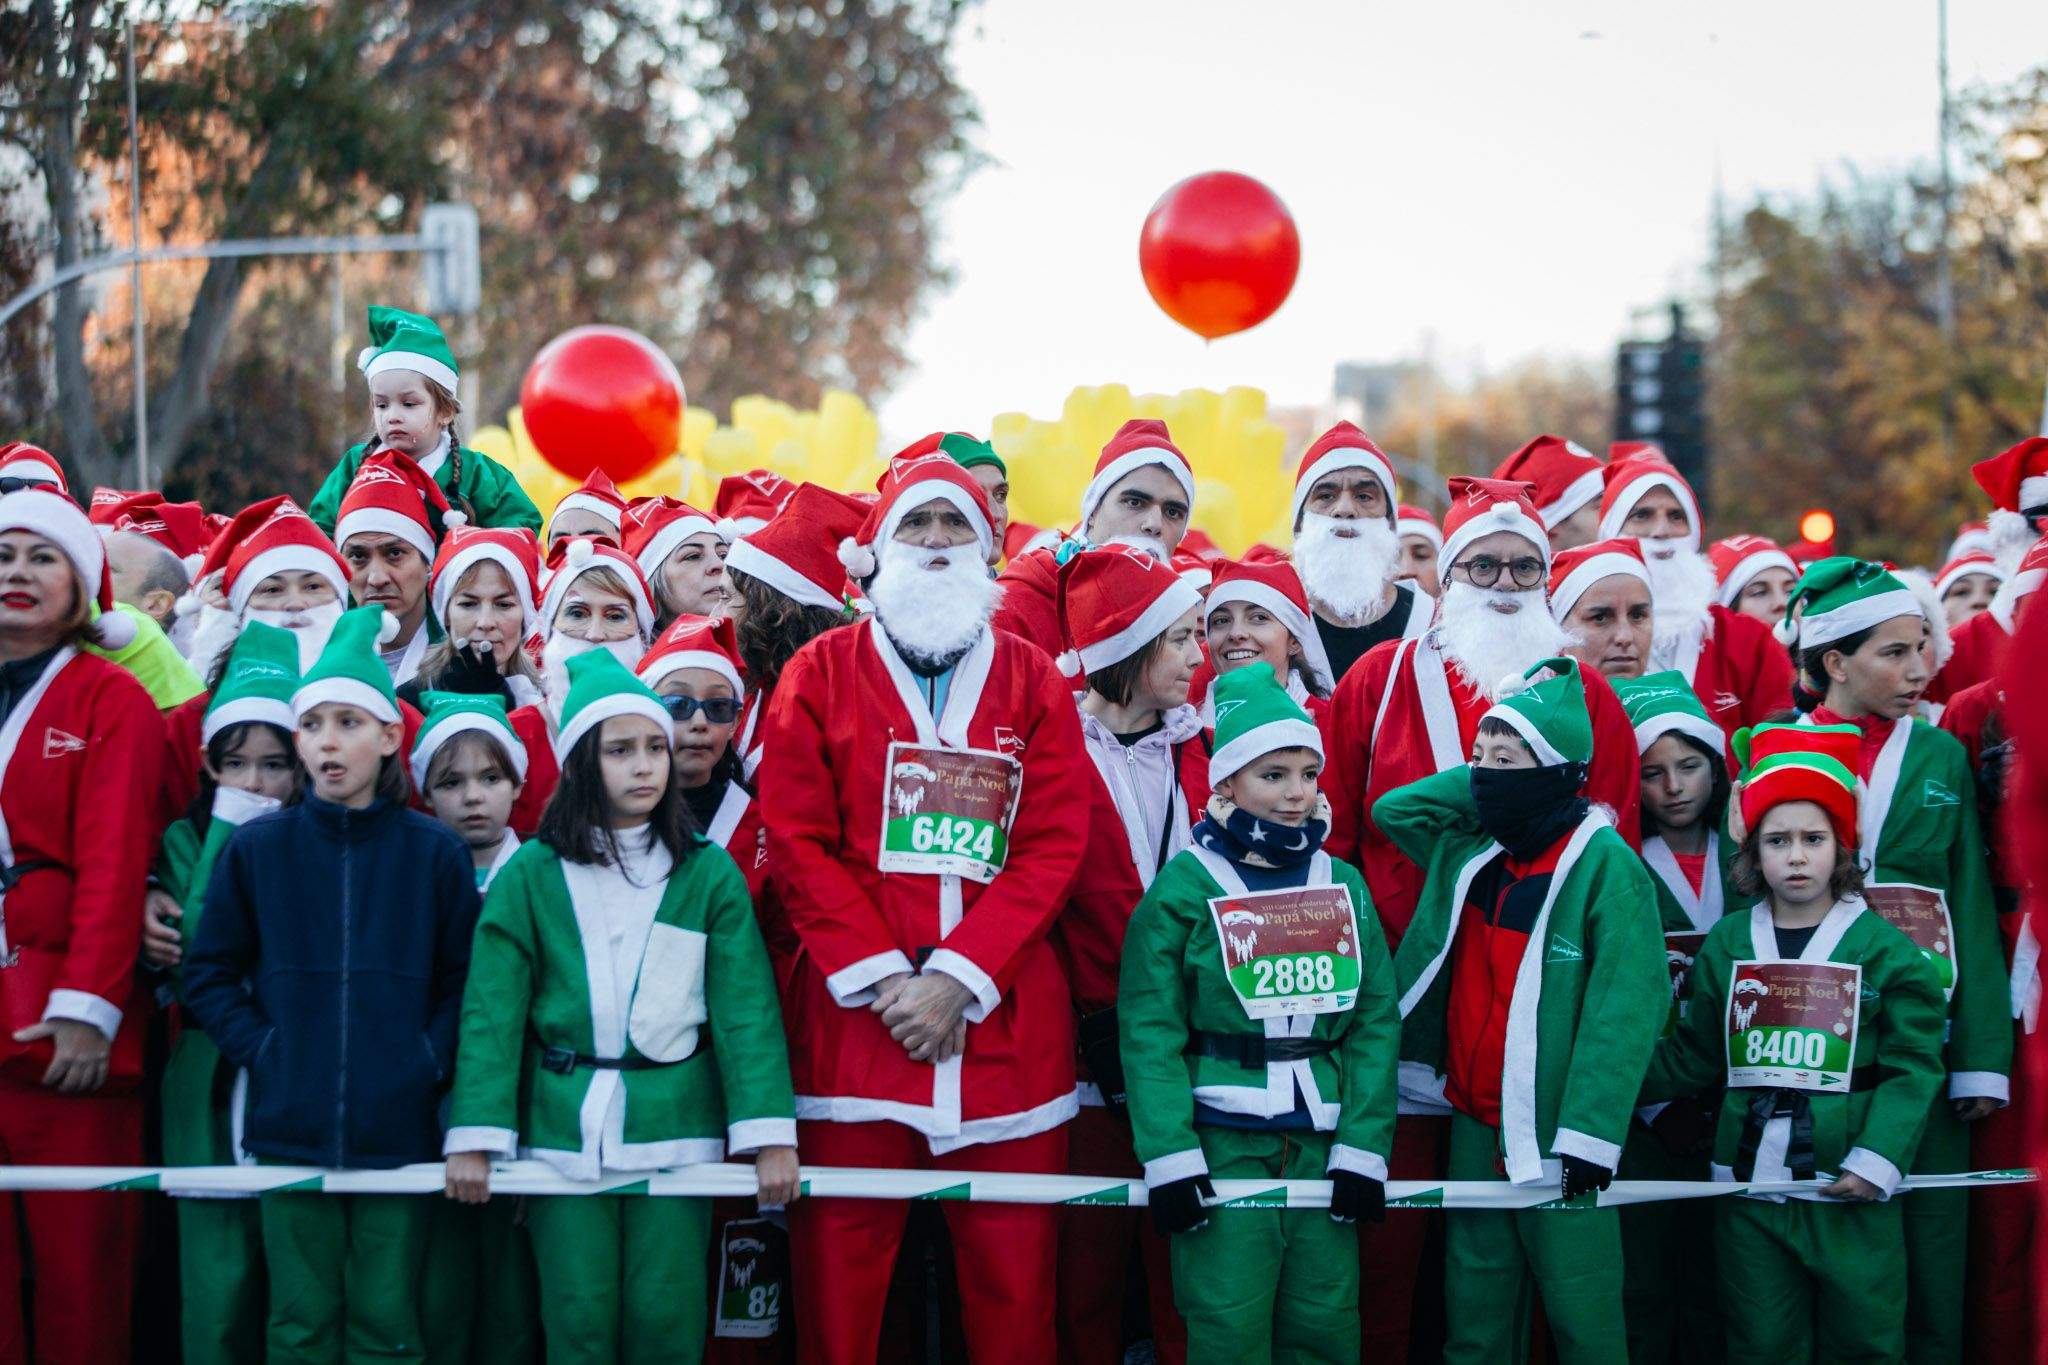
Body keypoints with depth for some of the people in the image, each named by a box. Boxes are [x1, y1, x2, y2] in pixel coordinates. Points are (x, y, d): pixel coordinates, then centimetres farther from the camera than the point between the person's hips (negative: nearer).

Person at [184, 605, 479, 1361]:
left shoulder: (433, 852, 3)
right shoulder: (258, 846, 4)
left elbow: (465, 980, 6)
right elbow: (209, 973, 8)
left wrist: (433, 1058, -7)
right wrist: (258, 1047, -4)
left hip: (397, 1125, -1)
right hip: (291, 1122, 1)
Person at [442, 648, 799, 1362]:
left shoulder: (708, 872, 4)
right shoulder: (531, 874, 3)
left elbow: (745, 1008, 0)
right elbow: (491, 1010, 0)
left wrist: (770, 1134, -8)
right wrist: (475, 1136, -7)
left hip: (675, 1129, 0)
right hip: (563, 1134, 0)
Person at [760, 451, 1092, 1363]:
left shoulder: (1033, 682, 11)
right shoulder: (820, 675, 8)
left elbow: (1052, 846, 2)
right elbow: (797, 842, 1)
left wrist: (958, 978, -10)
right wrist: (880, 977, -9)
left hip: (1003, 1023, 1)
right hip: (853, 1011, -1)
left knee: (1013, 1286, 0)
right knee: (840, 1277, -2)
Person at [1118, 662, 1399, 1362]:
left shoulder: (1345, 886, 11)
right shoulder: (1186, 885, -1)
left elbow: (1375, 1022, 8)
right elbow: (1150, 1028, -6)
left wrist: (1362, 1147, -1)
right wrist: (1169, 1157, -13)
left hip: (1322, 1145, 4)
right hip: (1222, 1146, -3)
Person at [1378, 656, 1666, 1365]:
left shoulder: (1605, 865, -12)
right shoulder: (1473, 852, 10)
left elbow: (1623, 1007, -17)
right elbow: (1392, 809, 20)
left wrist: (1590, 1134, -22)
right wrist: (1489, 782, 7)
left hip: (1555, 1135, -7)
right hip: (1474, 1124, 7)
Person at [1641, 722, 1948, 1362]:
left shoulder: (1882, 945, -2)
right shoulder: (1726, 944, 9)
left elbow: (1911, 1067, -5)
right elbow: (1693, 1057, 14)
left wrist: (1876, 1160, -15)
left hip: (1850, 1189, -3)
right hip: (1749, 1185, 3)